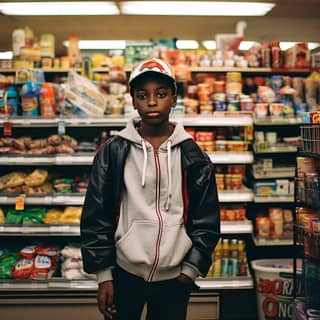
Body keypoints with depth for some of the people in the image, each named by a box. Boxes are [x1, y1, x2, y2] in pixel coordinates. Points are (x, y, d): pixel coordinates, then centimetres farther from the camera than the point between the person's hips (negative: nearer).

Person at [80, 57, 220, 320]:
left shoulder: (192, 156, 1)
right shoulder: (113, 152, -1)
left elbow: (207, 218, 4)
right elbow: (96, 217, 0)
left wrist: (192, 268, -1)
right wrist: (103, 275, -2)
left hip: (174, 278, 1)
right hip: (124, 273, 0)